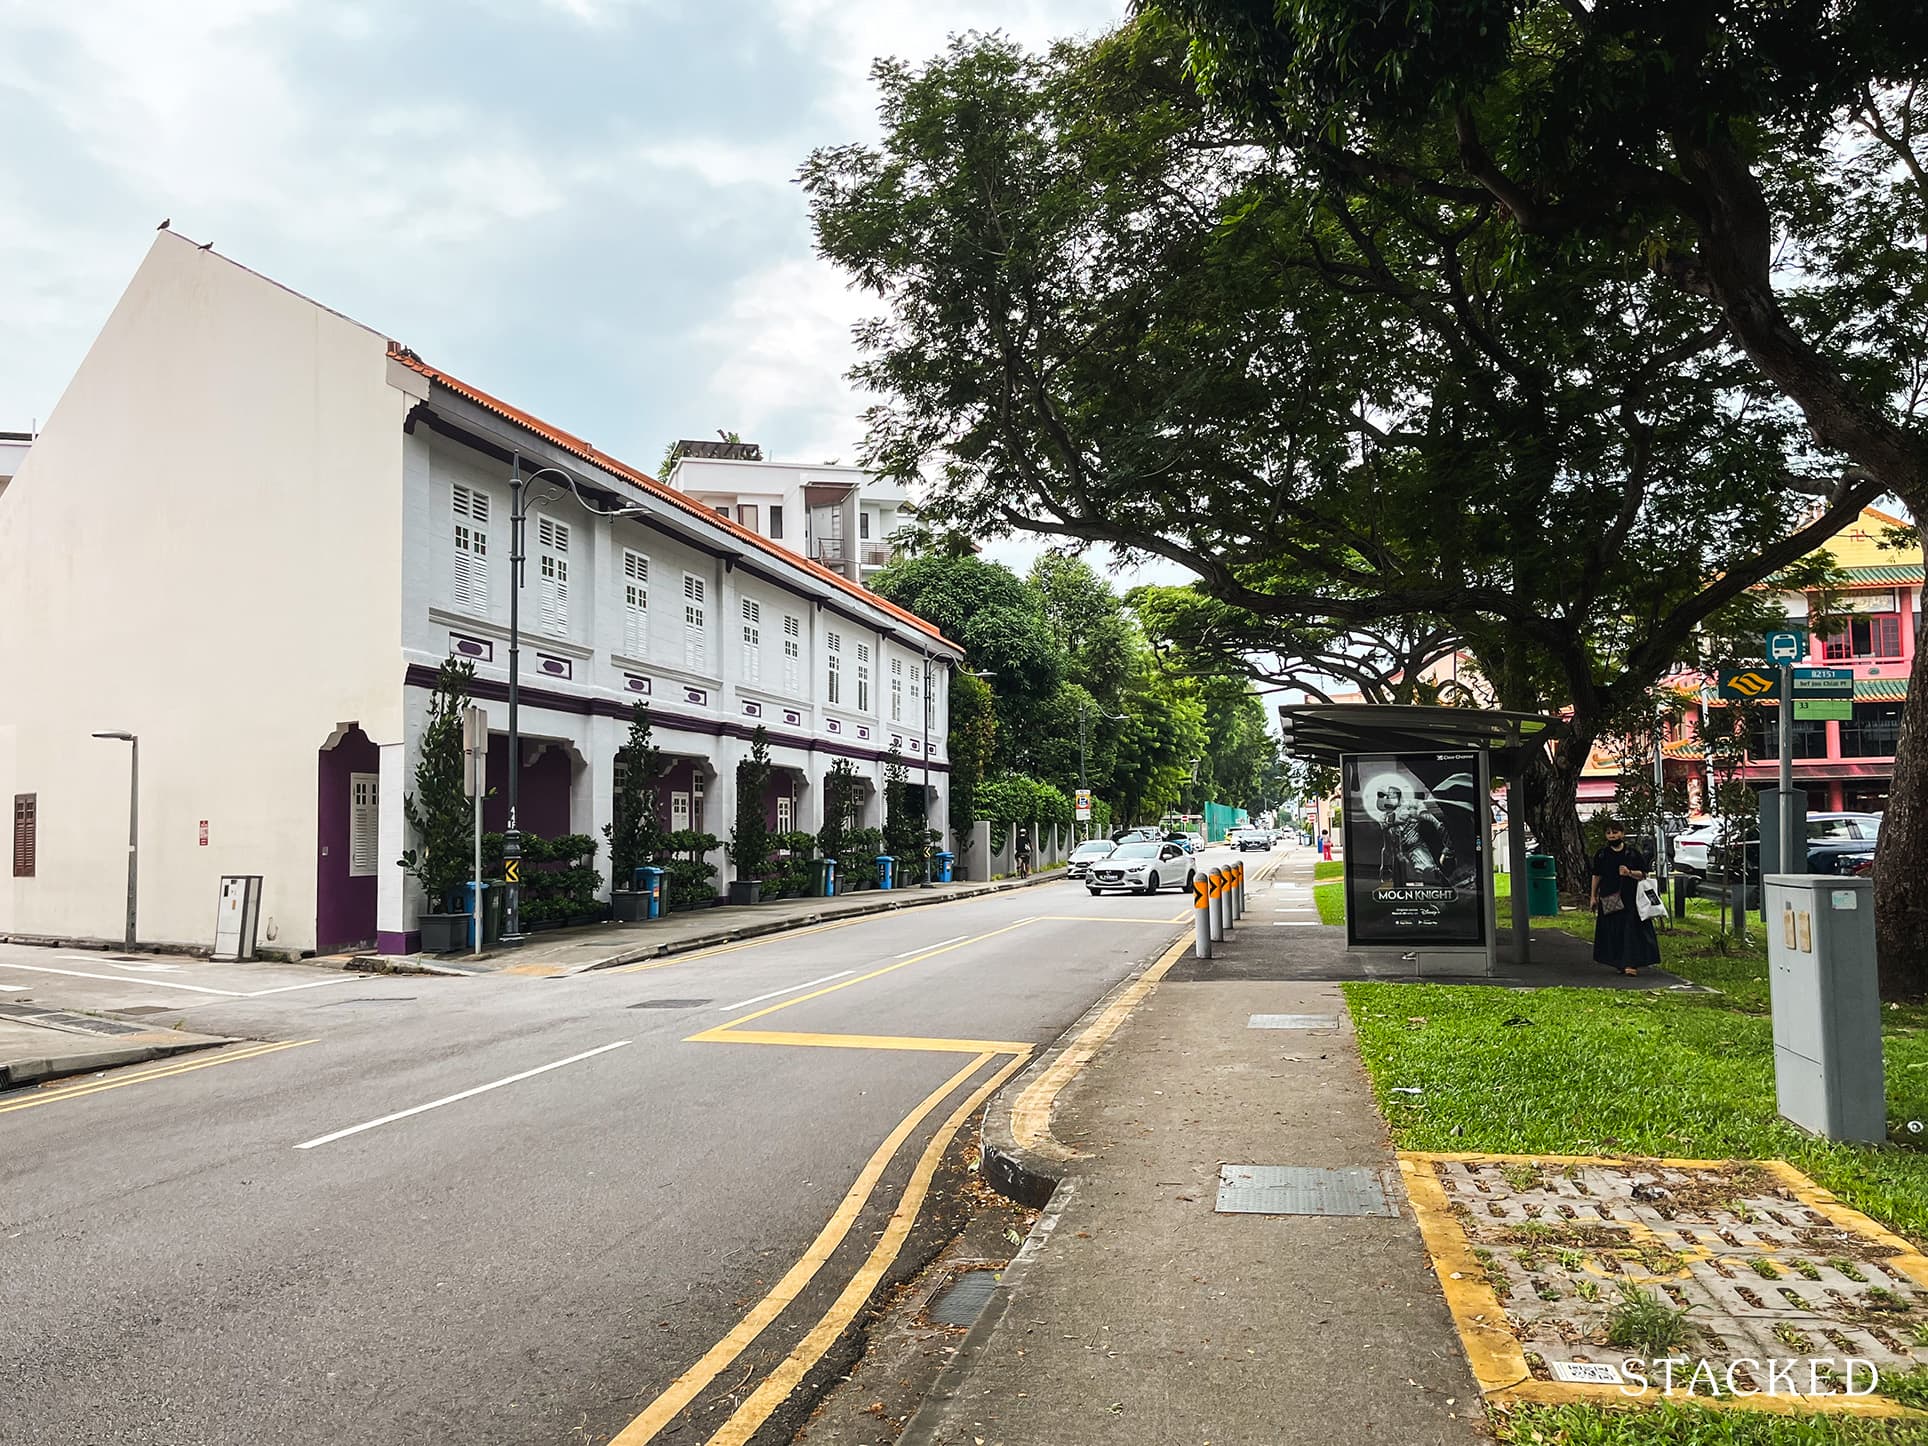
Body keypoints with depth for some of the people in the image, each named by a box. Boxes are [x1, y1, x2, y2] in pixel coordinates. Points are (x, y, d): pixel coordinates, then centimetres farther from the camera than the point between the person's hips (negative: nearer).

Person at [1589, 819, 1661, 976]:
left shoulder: (1633, 854, 3)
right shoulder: (1601, 855, 8)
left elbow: (1643, 874, 3)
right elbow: (1596, 876, 12)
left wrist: (1629, 873, -16)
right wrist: (1593, 896, 11)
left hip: (1629, 898, -2)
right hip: (1608, 898, 2)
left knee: (1630, 929, -10)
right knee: (1612, 931, 3)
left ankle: (1631, 963, -12)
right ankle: (1620, 963, 13)